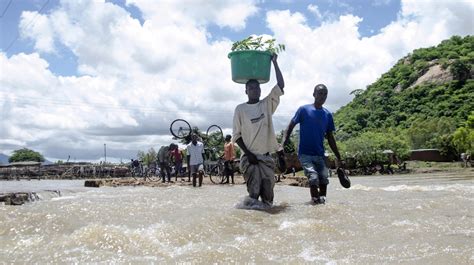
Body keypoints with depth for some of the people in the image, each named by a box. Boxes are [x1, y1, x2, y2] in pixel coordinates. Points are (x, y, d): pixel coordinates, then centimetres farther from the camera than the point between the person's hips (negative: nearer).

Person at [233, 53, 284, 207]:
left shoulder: (267, 104, 10)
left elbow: (281, 85, 1)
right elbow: (236, 135, 1)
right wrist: (247, 153, -9)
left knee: (268, 192, 2)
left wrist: (274, 62, 1)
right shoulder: (240, 109, 3)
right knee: (253, 192, -9)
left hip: (266, 157, 3)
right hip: (249, 157, -3)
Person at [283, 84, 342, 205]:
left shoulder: (327, 115, 7)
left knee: (324, 179, 2)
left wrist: (338, 157, 12)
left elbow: (330, 138, 12)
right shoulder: (304, 109, -4)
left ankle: (323, 201, 16)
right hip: (305, 154, -4)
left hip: (320, 155, 4)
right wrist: (284, 143, -13)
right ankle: (316, 202, -6)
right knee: (313, 178, -17)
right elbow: (291, 126, 0)